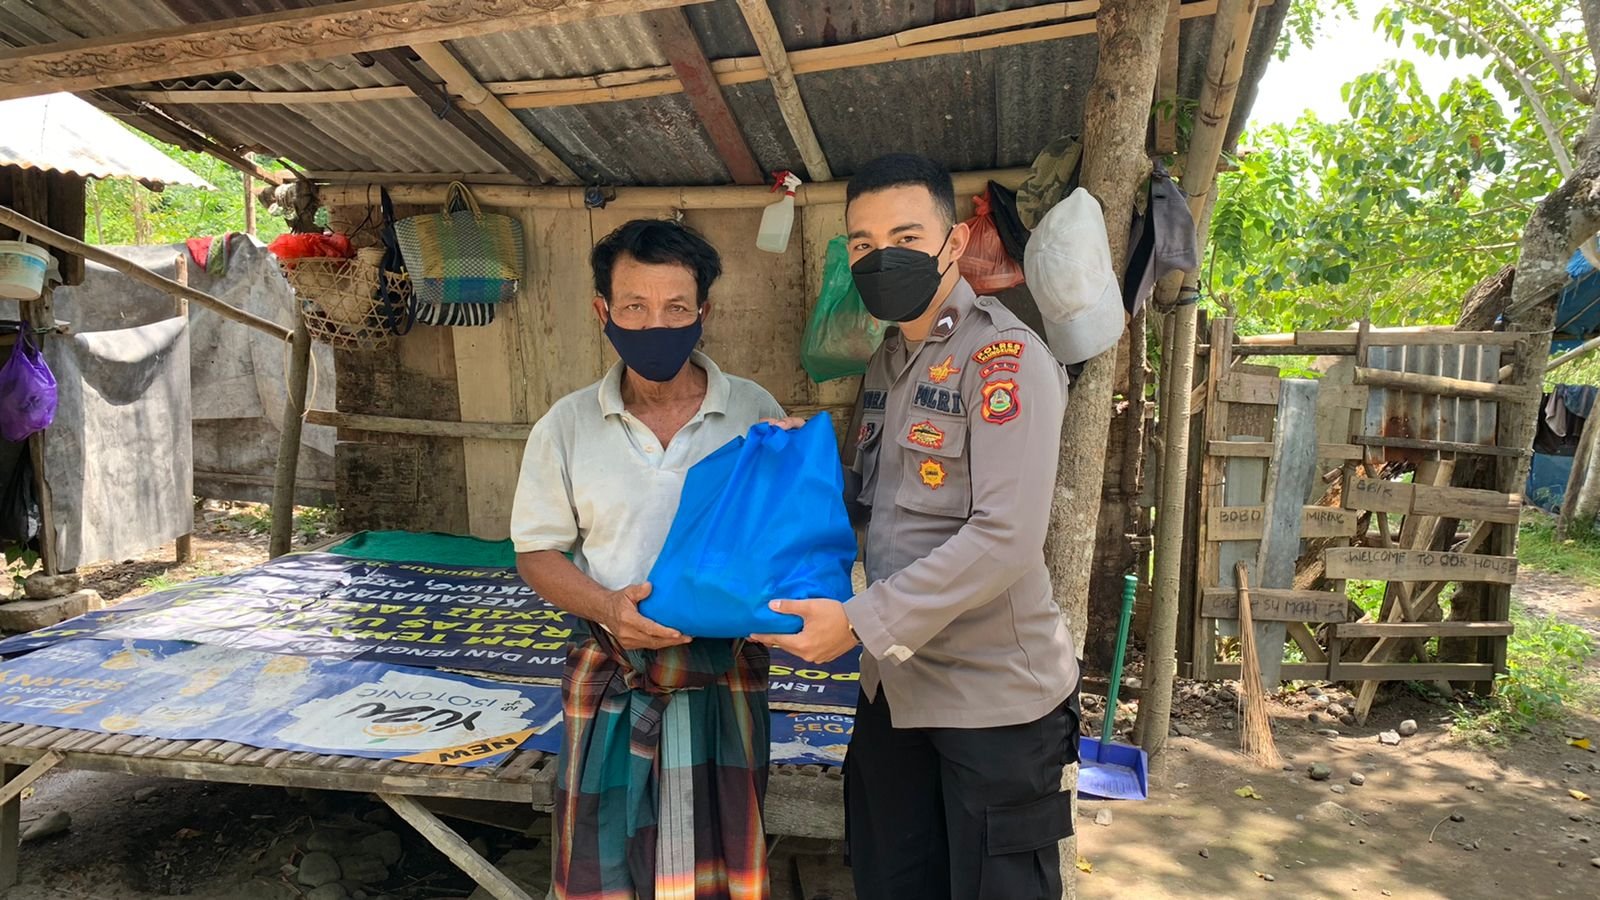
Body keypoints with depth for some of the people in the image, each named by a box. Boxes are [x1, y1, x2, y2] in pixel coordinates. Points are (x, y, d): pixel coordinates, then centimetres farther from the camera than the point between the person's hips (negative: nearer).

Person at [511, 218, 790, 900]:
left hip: (725, 674, 0)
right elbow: (537, 553, 2)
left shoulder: (756, 413, -2)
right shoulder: (567, 426, -1)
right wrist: (605, 606, -16)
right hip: (609, 676, 0)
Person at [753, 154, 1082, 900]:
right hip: (895, 682, 8)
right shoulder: (886, 361, 8)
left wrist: (859, 622, -25)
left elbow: (1006, 538, -25)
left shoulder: (1004, 357, -17)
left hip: (994, 695, -7)